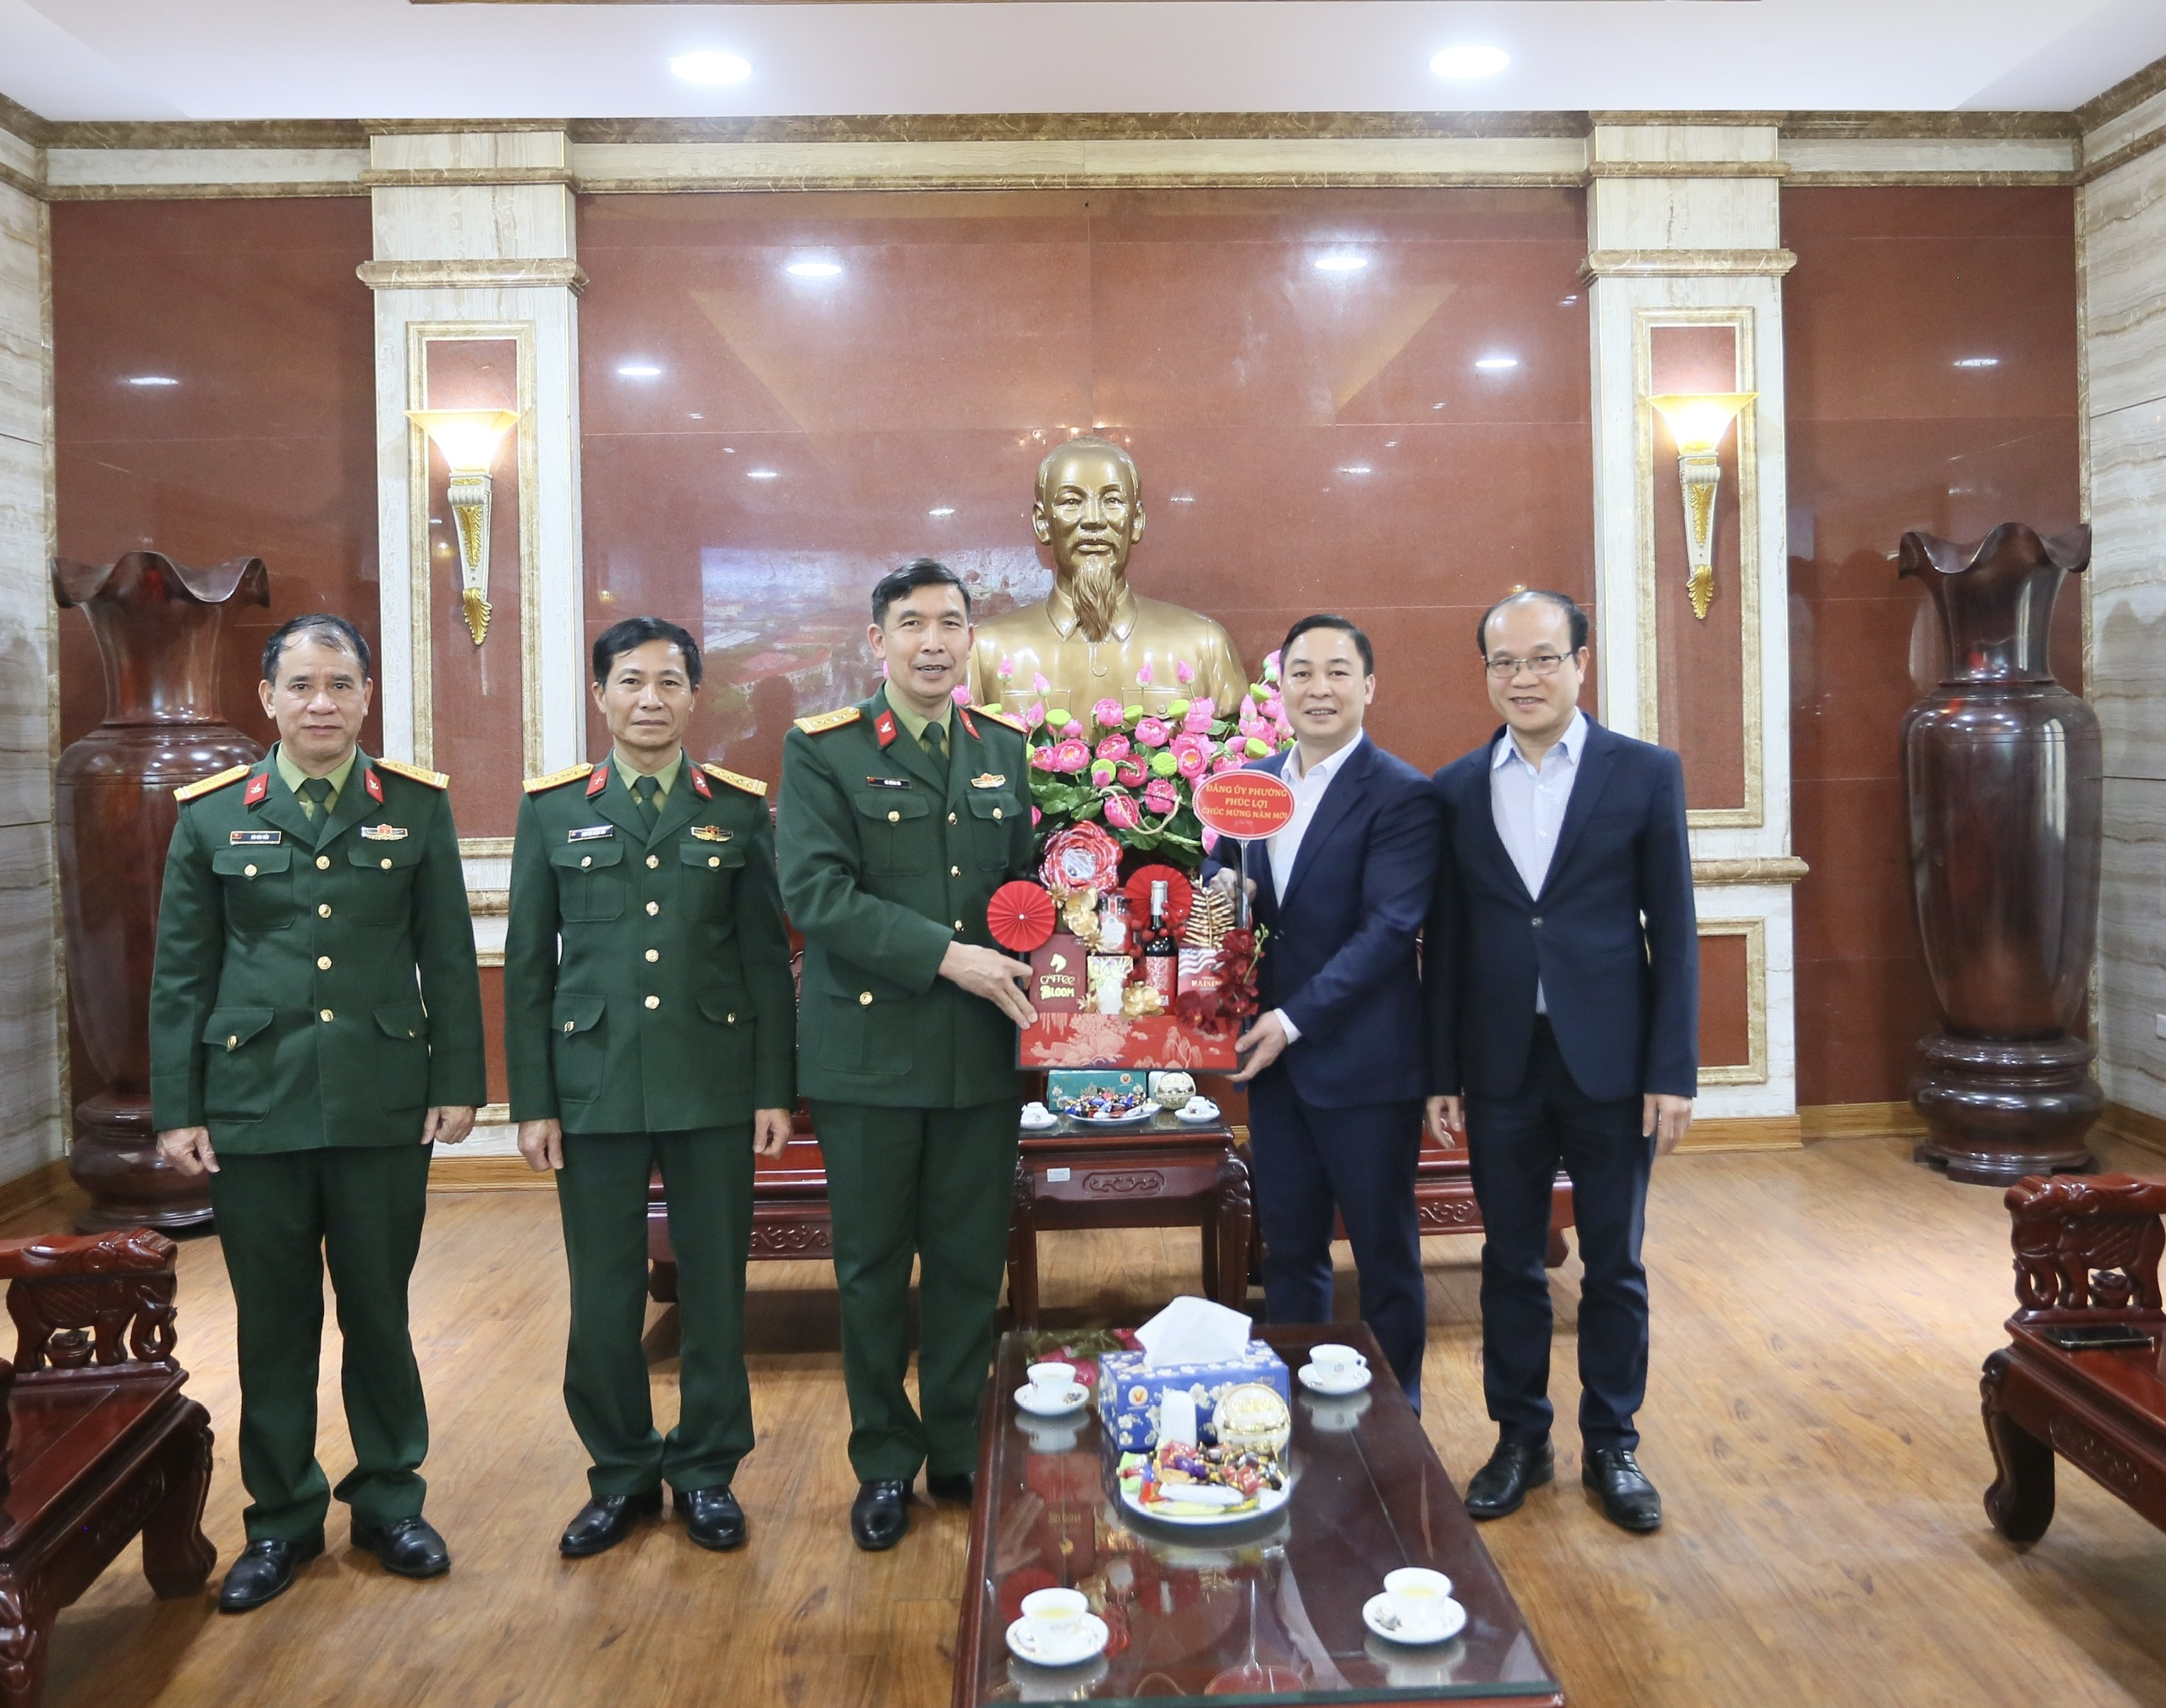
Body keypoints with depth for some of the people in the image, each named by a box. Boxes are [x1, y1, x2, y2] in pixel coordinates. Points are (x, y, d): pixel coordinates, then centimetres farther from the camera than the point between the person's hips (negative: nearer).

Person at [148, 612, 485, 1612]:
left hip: (385, 1106, 0)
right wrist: (176, 1111, 1)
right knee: (273, 1324, 10)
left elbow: (448, 957, 3)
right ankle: (282, 1519, 26)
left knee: (379, 1311, 10)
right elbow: (181, 974, 5)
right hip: (254, 1106, 1)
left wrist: (457, 1083, -2)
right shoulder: (211, 814, 3)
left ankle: (389, 1499, 27)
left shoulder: (417, 806, 2)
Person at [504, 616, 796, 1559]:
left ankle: (707, 1470, 26)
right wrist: (531, 1102, 0)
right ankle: (621, 1473, 26)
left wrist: (776, 1089, 0)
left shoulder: (739, 809, 4)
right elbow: (528, 967, 4)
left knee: (715, 1284, 8)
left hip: (715, 1084, 0)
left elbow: (767, 957, 4)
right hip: (596, 1084, 0)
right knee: (602, 1294, 7)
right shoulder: (552, 808, 4)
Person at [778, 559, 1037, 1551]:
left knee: (972, 1261, 11)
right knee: (873, 1267, 9)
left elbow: (1027, 879, 13)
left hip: (983, 1053, 3)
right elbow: (816, 893, -15)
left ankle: (961, 1451, 28)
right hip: (869, 1051, -3)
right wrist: (946, 956, -21)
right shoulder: (822, 752, -4)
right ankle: (884, 1463, 27)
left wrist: (1032, 967, -6)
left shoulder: (1005, 751, 10)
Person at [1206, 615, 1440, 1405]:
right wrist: (1222, 891, -6)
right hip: (1272, 1054, 6)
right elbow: (1225, 882, 18)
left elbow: (1390, 927, -18)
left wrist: (1296, 1019, -21)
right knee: (1288, 1252, 16)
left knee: (1385, 1258, 9)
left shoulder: (1402, 794, -11)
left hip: (1364, 1064, -6)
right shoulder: (1251, 781, 9)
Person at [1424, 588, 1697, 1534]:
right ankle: (1519, 1438, 29)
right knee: (1510, 1261, 12)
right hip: (1502, 1064, 2)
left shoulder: (1645, 773, -2)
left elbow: (1674, 932, -3)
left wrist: (1673, 1072, -7)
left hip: (1610, 1062, -1)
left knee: (1614, 1264, 11)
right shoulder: (1456, 789, 4)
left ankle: (1612, 1444, 28)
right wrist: (1441, 1075, 3)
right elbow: (1444, 942, 5)